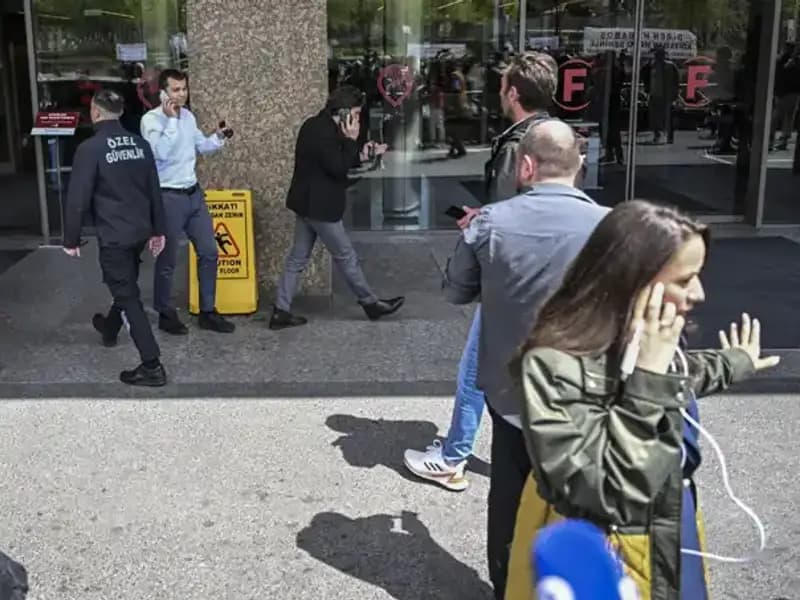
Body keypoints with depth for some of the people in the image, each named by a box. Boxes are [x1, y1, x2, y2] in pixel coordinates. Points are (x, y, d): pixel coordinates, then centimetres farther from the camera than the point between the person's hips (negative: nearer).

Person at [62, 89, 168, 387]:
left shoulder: (90, 149, -15)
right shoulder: (140, 144, 3)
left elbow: (78, 198, -15)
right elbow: (154, 190, 9)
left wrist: (71, 239, -5)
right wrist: (158, 229, 17)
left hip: (114, 235, -7)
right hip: (140, 231, 7)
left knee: (128, 296, -2)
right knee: (125, 284, 27)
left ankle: (152, 366, -2)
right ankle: (110, 329, 52)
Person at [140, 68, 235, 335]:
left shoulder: (188, 116, 8)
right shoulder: (151, 119, -14)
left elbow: (201, 145, 22)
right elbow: (161, 152, -28)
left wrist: (219, 137, 2)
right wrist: (171, 119, -24)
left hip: (194, 193, 7)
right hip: (168, 197, -7)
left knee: (209, 252, 10)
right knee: (167, 261, 4)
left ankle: (208, 312, 22)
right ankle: (166, 315, 21)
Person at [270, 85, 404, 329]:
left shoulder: (317, 126, 11)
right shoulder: (323, 132, -21)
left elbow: (335, 163, 16)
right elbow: (338, 168, -24)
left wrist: (362, 155, 7)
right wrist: (351, 140, -16)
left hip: (308, 204, 10)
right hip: (319, 206, -10)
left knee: (298, 258, 11)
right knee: (346, 257, 5)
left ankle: (281, 311, 13)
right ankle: (371, 303, 19)